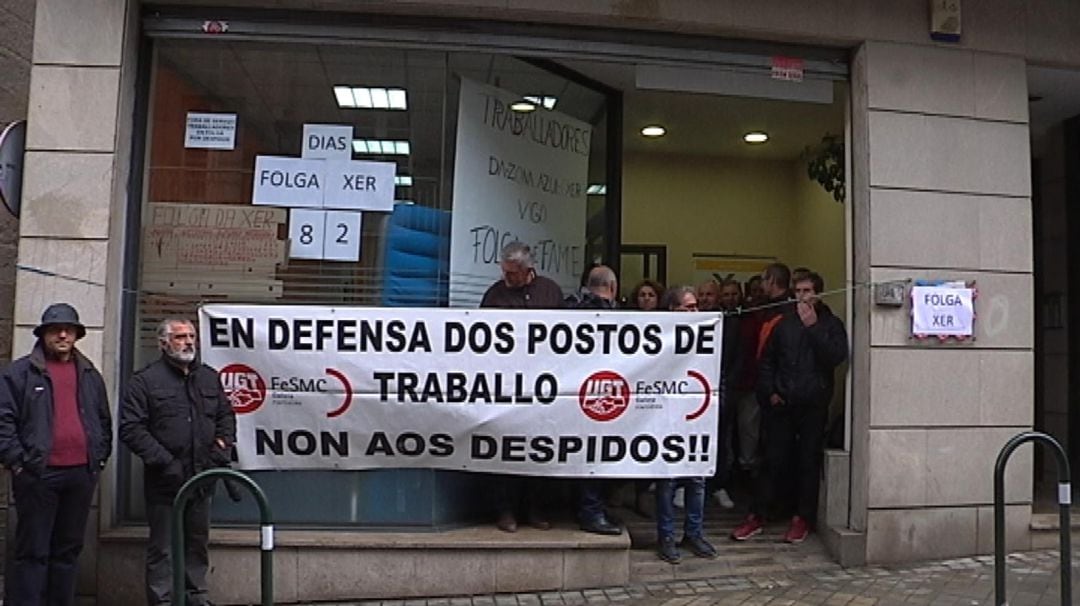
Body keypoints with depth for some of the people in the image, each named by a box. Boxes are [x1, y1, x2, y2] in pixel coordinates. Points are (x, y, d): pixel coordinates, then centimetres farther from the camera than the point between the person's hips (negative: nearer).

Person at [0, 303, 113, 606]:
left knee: (69, 549, 12)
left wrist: (100, 458, 10)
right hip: (38, 475, -4)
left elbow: (105, 421, 18)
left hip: (81, 475, 4)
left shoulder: (90, 375, 14)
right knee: (32, 552, 2)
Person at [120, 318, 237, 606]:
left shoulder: (210, 377, 12)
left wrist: (223, 444, 4)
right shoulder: (146, 380, -6)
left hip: (202, 477, 5)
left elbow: (226, 414, 21)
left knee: (197, 544, 15)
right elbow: (131, 429, -11)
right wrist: (165, 462, -16)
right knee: (163, 549, 3)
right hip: (165, 481, -5)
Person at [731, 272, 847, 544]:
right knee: (772, 460, 3)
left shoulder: (831, 324, 4)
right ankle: (757, 516, 10)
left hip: (813, 405, -2)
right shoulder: (784, 322, 11)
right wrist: (769, 391, 3)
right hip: (781, 403, 2)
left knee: (808, 462, 5)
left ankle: (803, 518, 16)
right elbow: (767, 360, 13)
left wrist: (813, 327, -15)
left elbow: (836, 356, -13)